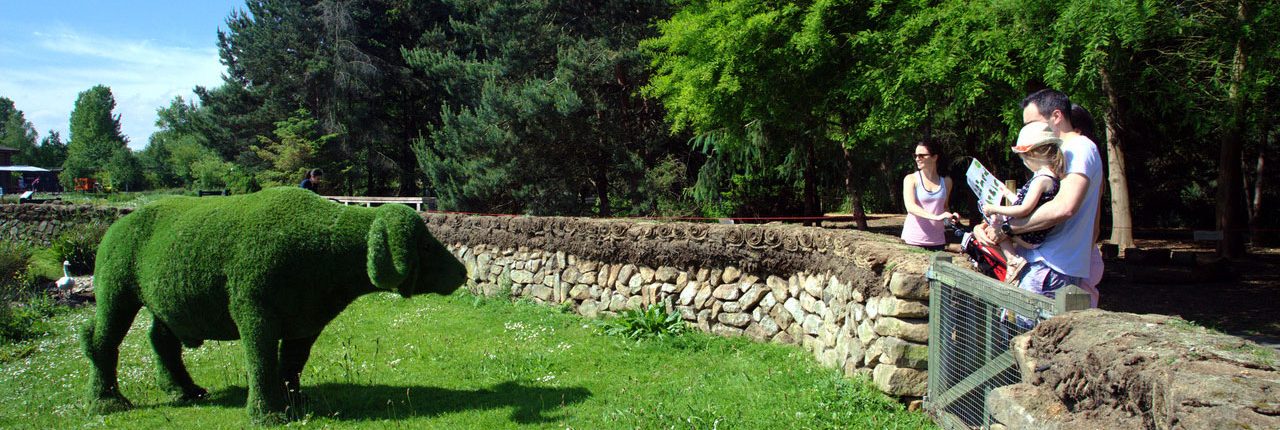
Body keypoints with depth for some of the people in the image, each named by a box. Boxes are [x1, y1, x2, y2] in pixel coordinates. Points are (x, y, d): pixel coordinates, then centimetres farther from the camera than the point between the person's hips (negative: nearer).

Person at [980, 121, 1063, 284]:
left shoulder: (1041, 179, -22)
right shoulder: (1051, 176, 9)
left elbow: (1024, 210, -28)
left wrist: (994, 209, -20)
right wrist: (1008, 193, 31)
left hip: (1029, 237, -10)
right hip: (1036, 236, 10)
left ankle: (1013, 259, -10)